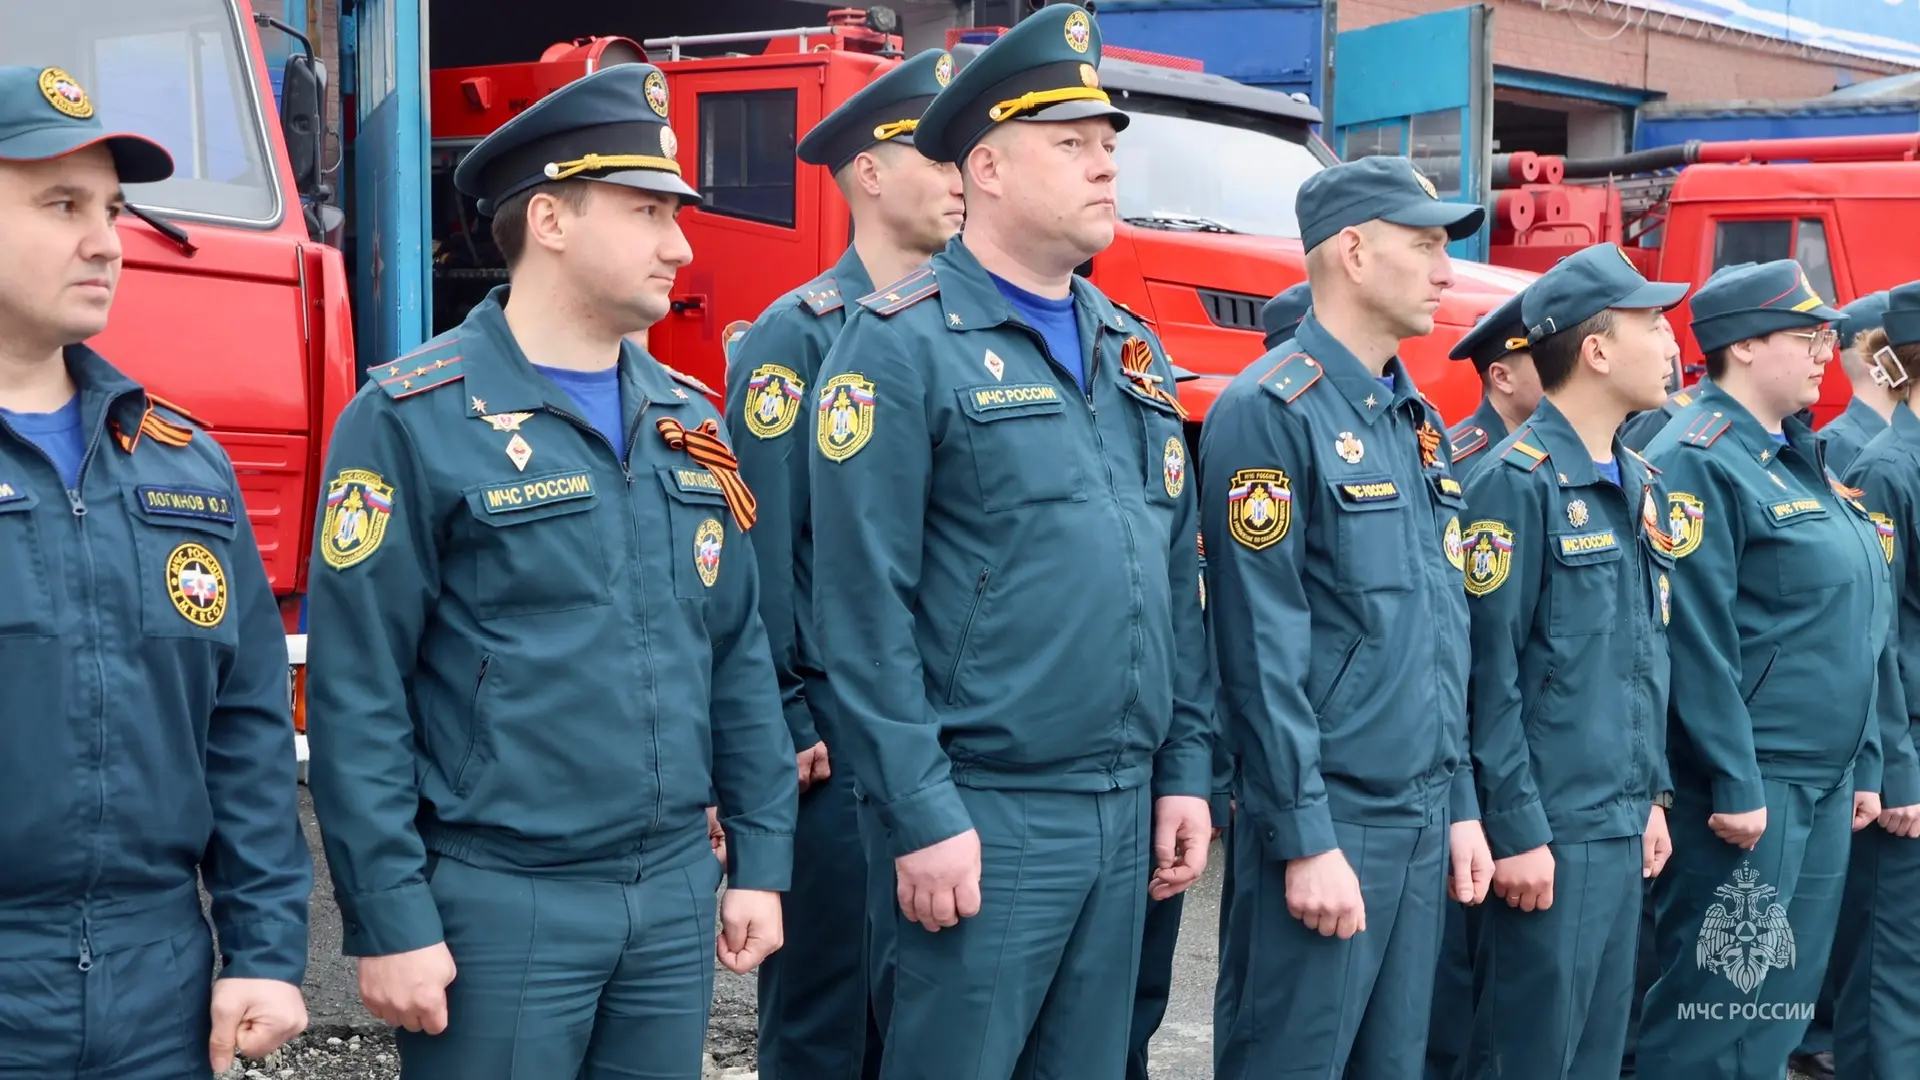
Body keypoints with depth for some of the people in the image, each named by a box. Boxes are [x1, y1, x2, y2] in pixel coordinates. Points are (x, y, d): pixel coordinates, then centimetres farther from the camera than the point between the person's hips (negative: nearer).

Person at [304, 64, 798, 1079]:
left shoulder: (689, 422, 10)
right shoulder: (413, 420, -10)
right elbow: (357, 697, -12)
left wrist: (759, 859, 10)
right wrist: (390, 921, -14)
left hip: (676, 895, 6)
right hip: (499, 905, -6)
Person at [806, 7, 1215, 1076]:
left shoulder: (1133, 350, 13)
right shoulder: (903, 345, -9)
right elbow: (864, 610, -14)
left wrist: (1185, 771, 10)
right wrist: (923, 819, -17)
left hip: (1127, 813, 7)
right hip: (988, 820, -7)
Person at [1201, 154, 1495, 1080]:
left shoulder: (1416, 424, 14)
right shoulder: (1270, 411, -13)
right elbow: (1264, 649, -17)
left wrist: (1460, 804, 14)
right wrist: (1307, 838, -18)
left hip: (1423, 820, 8)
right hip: (1328, 821, -8)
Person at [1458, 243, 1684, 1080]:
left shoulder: (1639, 485, 13)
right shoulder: (1518, 482, -13)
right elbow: (1489, 672, -16)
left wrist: (1651, 795, 16)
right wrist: (1516, 830, -16)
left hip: (1623, 826, 8)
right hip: (1551, 832, -8)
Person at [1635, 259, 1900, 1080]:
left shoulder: (1799, 458, 15)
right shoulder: (1700, 461, -14)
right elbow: (1696, 640, -20)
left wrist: (1862, 763, 17)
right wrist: (1735, 783, -21)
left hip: (1824, 783, 9)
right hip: (1747, 783, -9)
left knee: (1786, 998, 14)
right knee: (1719, 1004, -3)